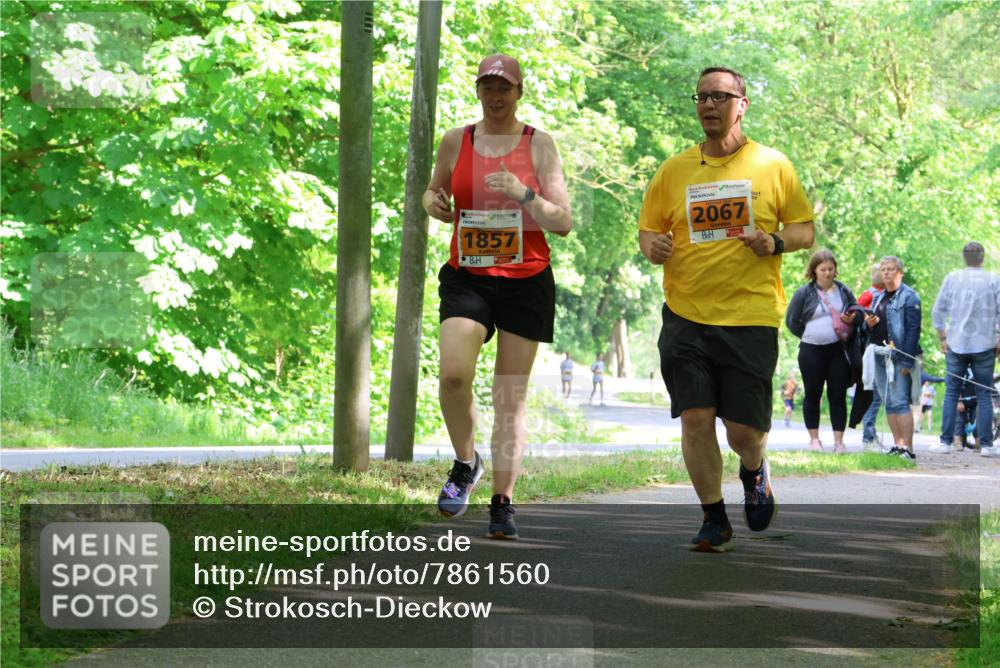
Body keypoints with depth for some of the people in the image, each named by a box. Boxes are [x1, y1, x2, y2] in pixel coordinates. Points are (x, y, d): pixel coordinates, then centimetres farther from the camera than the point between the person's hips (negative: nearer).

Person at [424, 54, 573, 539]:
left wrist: (523, 194, -18)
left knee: (511, 396, 0)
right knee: (453, 374, -20)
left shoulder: (538, 145, 1)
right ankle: (465, 463, 6)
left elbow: (563, 222, -2)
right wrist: (433, 203, 1)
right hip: (466, 278, 1)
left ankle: (502, 504, 7)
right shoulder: (456, 141, 8)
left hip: (526, 281, -1)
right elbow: (434, 191, 24)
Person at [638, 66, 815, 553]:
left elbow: (805, 230, 9)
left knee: (744, 426, -1)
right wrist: (652, 246, -9)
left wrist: (776, 243, -12)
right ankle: (713, 517, 10)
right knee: (695, 417, -6)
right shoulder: (673, 170, 8)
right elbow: (648, 229, 14)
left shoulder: (772, 166, 4)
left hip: (752, 316, -2)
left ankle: (754, 470, 35)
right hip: (686, 316, 2)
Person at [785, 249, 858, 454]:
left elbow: (856, 312, 19)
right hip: (812, 352, -2)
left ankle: (839, 441, 4)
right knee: (813, 395, 5)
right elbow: (792, 321, 3)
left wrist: (851, 319, -4)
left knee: (838, 396, 1)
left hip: (838, 350, 2)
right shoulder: (804, 293, -1)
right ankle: (814, 439, 14)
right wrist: (810, 335, -1)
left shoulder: (843, 291, 7)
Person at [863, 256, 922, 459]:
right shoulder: (878, 298, 19)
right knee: (888, 403, 9)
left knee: (900, 402, -11)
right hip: (880, 356, 8)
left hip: (899, 357, -8)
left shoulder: (909, 296, -5)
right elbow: (869, 327, 25)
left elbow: (913, 329, -11)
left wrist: (907, 361, -17)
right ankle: (897, 444, 14)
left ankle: (908, 448, -11)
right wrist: (868, 324, -1)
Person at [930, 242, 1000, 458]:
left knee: (951, 394, 6)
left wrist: (943, 338, 11)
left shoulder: (952, 278, 1)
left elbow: (937, 312, 3)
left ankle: (945, 441, 3)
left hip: (956, 345, 1)